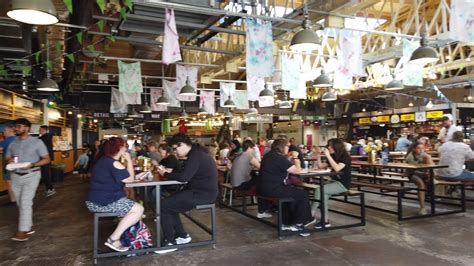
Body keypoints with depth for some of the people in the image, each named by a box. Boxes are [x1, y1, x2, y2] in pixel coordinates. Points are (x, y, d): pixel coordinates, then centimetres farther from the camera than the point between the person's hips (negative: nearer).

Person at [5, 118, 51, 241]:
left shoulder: (37, 142, -6)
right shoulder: (13, 144, 8)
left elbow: (47, 159, -6)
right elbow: (6, 158, 16)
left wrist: (32, 165, -22)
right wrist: (9, 160, -9)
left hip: (31, 176, -5)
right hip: (15, 176, 6)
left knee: (25, 203, -12)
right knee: (21, 204, 10)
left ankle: (22, 231, -10)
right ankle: (29, 227, 21)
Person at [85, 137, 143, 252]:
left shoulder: (103, 160, 15)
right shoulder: (114, 163, -17)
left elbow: (121, 177, 19)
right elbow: (130, 179, -11)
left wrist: (126, 161, 12)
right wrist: (129, 160, -3)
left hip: (95, 201, 10)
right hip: (104, 202, -10)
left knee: (131, 204, 26)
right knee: (138, 209, -11)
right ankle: (113, 239, -11)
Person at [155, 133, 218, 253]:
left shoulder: (196, 155, -19)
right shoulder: (196, 153, 14)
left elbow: (183, 177, -25)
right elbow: (184, 173, 19)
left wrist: (165, 174, -9)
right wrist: (170, 172, 3)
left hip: (203, 194, -11)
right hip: (201, 191, 11)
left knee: (163, 206, -9)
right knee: (169, 203, 16)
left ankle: (170, 242, 3)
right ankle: (182, 235, 19)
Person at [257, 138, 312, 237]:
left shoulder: (269, 155, 13)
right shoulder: (279, 158, -16)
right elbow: (297, 170, -15)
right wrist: (295, 157, -1)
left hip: (264, 188, 10)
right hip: (272, 189, -10)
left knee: (292, 191, 27)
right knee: (303, 195, 1)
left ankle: (286, 223, 28)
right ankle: (297, 224, 13)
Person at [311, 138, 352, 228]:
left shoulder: (345, 157, -10)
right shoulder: (333, 157, 13)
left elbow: (337, 168, -27)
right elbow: (321, 166, 13)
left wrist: (328, 156, -26)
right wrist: (318, 155, 1)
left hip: (343, 184, -7)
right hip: (335, 181, 7)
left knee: (319, 190, -22)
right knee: (323, 195, -20)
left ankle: (311, 216, -15)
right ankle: (325, 221, -15)